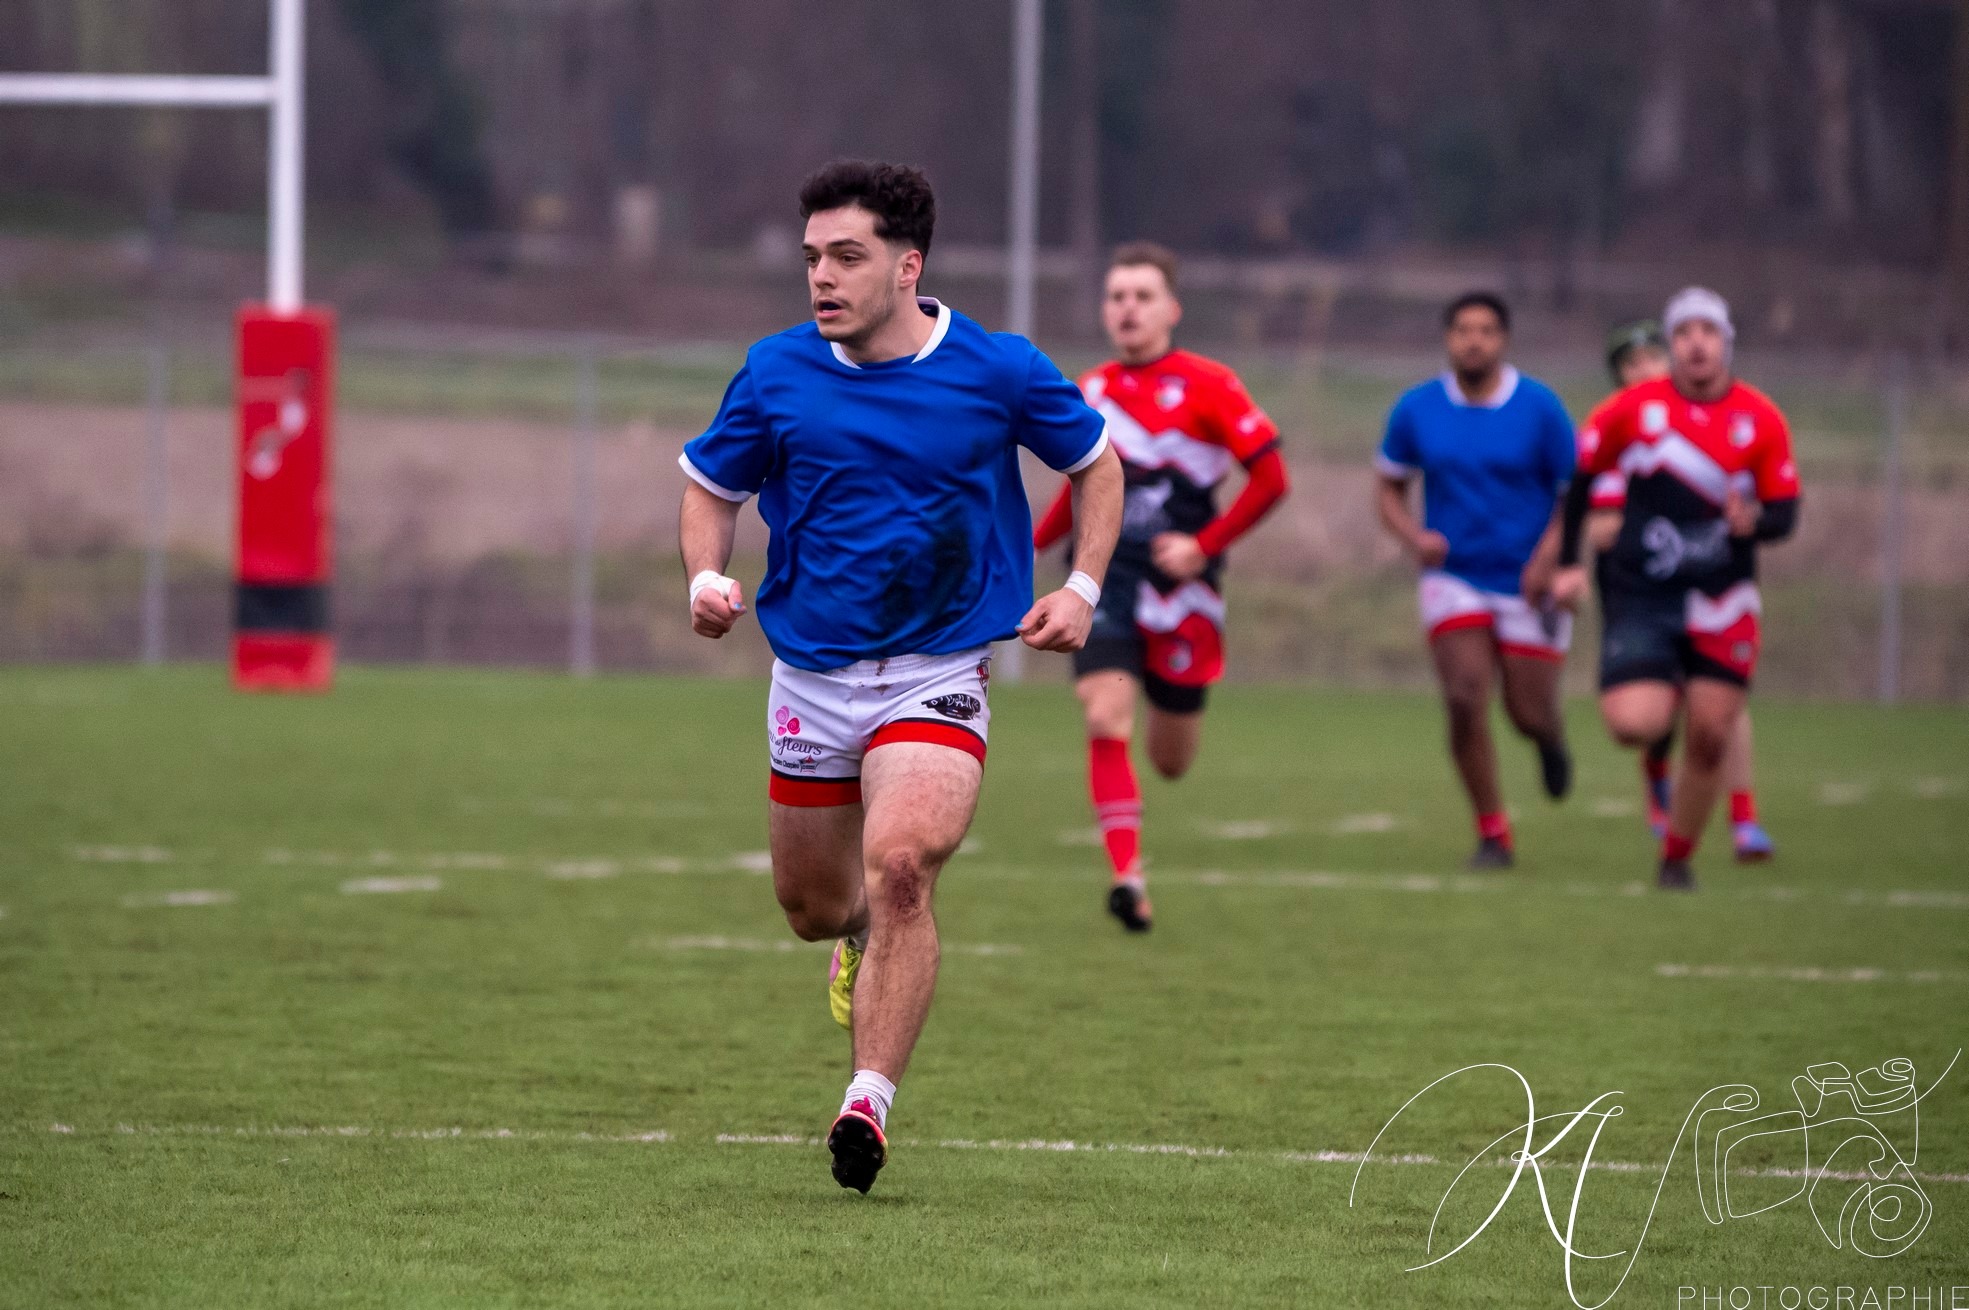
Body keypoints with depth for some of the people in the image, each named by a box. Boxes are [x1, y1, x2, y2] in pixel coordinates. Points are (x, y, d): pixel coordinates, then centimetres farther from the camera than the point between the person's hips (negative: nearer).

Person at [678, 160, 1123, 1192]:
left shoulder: (999, 371, -7)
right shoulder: (776, 374, -4)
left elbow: (1095, 462, 10)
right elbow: (711, 486, 12)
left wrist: (1082, 587, -2)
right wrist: (706, 577, -8)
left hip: (937, 676, -3)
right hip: (811, 673, 3)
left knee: (900, 861, -27)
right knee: (811, 905, 13)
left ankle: (868, 1102, -24)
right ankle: (867, 935, 52)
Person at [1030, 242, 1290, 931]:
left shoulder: (1207, 385, -7)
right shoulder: (1089, 394, 8)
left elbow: (1271, 477, -9)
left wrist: (1206, 545, -15)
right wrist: (1029, 546, 11)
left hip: (1178, 589, -2)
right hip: (1104, 579, 2)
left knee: (1170, 762, 8)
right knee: (1105, 718, -21)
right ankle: (1127, 876, -22)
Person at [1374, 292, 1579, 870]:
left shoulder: (1540, 407, -7)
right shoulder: (1416, 409, -1)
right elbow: (1388, 487, 10)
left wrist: (1548, 558, -18)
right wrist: (1414, 536, -11)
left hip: (1528, 584, -1)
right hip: (1454, 579, 1)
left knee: (1529, 715, 2)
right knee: (1465, 702, -16)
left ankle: (1551, 740, 42)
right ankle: (1492, 836, -3)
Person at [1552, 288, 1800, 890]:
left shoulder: (1762, 420, -1)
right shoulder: (1634, 408, -4)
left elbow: (1784, 512, 3)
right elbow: (1580, 472, 8)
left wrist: (1754, 520, -20)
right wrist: (1568, 563, 5)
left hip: (1722, 604, 1)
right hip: (1641, 595, -1)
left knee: (1708, 742, -3)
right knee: (1634, 726, -17)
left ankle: (1677, 858, 18)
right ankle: (1666, 694, 21)